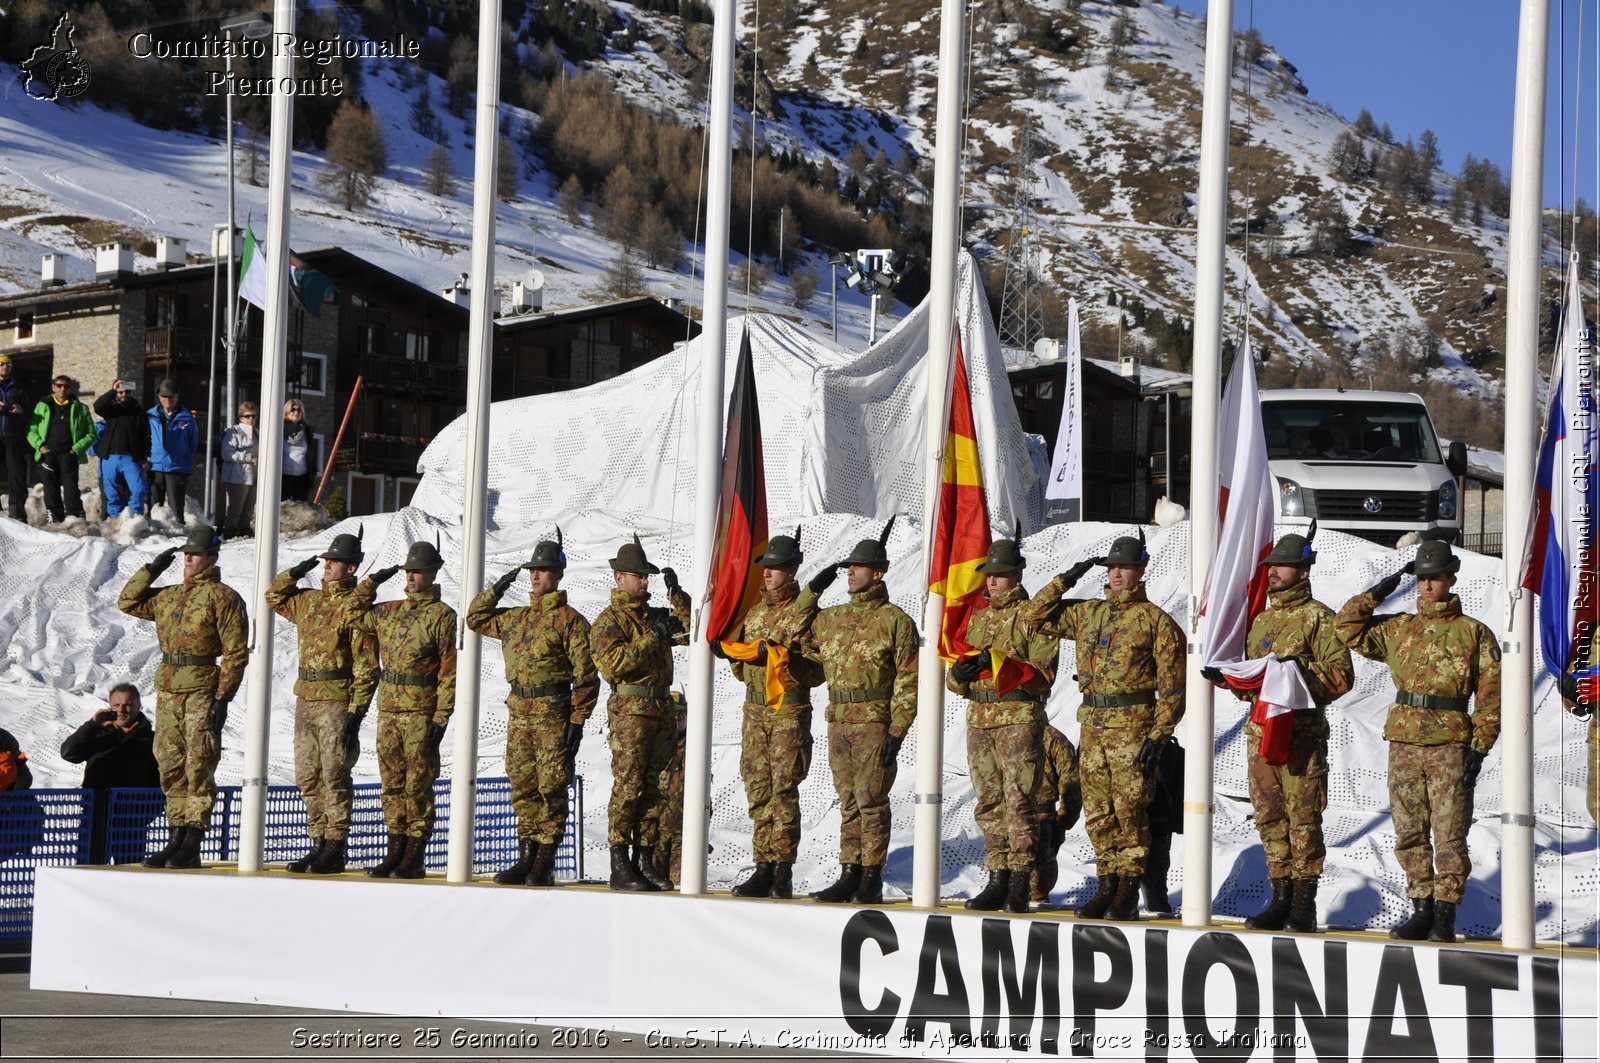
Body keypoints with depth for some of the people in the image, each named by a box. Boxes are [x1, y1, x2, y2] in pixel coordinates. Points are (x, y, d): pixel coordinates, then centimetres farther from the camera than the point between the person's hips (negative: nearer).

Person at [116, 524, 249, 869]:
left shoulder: (223, 598, -5)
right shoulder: (168, 597, 17)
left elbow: (236, 652, -10)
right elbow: (128, 602, 26)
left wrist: (222, 698, -16)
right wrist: (151, 569, 16)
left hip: (202, 694, -7)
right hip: (168, 692, 7)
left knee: (199, 766, -7)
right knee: (171, 766, 8)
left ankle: (192, 843, -7)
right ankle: (177, 838, 13)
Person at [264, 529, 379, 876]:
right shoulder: (308, 601, 15)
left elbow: (366, 666, -11)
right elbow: (273, 596, 34)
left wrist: (356, 711, -16)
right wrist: (295, 574, 16)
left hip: (337, 703, -8)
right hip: (306, 701, 8)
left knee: (334, 776, -7)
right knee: (308, 777, 9)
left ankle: (336, 848, -3)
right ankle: (319, 843, 15)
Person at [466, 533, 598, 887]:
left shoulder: (569, 620, -4)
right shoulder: (515, 618, 16)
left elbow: (586, 675, -8)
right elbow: (476, 618, 31)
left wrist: (577, 720, -13)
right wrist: (496, 590, 17)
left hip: (553, 715, -7)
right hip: (518, 713, 7)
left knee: (551, 789, -5)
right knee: (523, 789, 7)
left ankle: (545, 865, -3)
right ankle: (526, 858, 13)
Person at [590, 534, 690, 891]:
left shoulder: (656, 616, 20)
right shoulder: (610, 619, -3)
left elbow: (691, 630, 10)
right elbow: (612, 662, -17)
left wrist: (677, 595, 2)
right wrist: (653, 638, -17)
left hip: (661, 711, 7)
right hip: (630, 711, -7)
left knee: (652, 790, 8)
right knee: (627, 788, -9)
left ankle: (645, 861, 12)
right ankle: (620, 866, -9)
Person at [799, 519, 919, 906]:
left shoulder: (895, 620, -5)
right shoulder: (832, 619, 14)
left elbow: (908, 681, -8)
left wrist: (897, 731, -14)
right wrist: (812, 591, 14)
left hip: (874, 724, -6)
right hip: (838, 724, 6)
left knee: (871, 801, -4)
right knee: (849, 802, 10)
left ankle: (871, 881, 0)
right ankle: (849, 876, 13)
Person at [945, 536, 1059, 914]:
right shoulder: (977, 617, 19)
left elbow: (1043, 674, -10)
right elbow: (956, 677, 20)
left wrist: (1002, 664, -22)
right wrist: (960, 673, -4)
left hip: (1020, 719, -7)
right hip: (979, 719, 7)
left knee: (1018, 801, -10)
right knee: (989, 803, 7)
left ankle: (1021, 883, -9)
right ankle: (997, 880, 12)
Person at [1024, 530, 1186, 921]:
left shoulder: (1155, 620, -2)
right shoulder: (1087, 613, 15)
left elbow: (1173, 684, -4)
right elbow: (1038, 615, 23)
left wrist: (1158, 735, -11)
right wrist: (1066, 580, 12)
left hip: (1132, 727, -6)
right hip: (1092, 726, 6)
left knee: (1129, 810, -6)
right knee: (1098, 814, 6)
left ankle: (1128, 892, -1)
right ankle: (1107, 885, 14)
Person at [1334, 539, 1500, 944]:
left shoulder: (1474, 633, 3)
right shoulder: (1397, 629, 14)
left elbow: (1491, 695, 0)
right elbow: (1346, 626, 14)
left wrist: (1479, 747, -7)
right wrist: (1378, 592, 7)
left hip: (1450, 746, -4)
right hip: (1403, 744, 4)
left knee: (1449, 835, -5)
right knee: (1409, 834, 6)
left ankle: (1445, 917, -3)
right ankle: (1422, 910, 13)